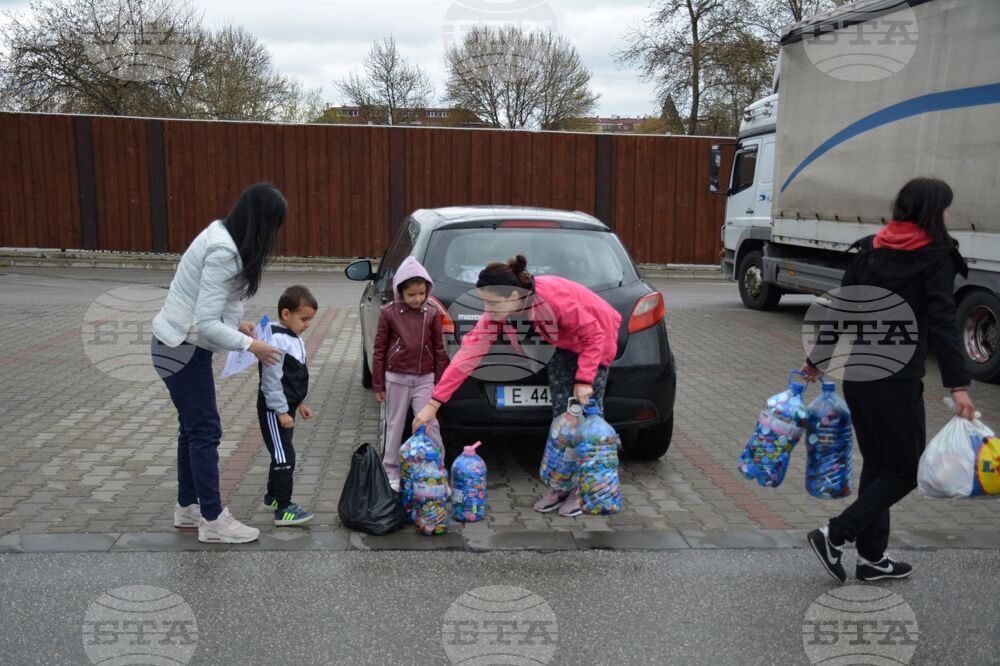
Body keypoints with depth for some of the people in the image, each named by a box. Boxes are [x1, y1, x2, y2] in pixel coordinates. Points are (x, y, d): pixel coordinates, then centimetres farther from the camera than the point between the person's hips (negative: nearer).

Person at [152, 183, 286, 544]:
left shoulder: (222, 236, 3)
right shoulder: (224, 253, -26)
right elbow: (206, 324, -28)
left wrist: (236, 324, 7)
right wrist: (251, 345, -19)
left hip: (180, 344, 10)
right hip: (182, 350, -10)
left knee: (193, 428, 17)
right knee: (206, 432, -1)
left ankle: (188, 506, 30)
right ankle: (213, 520, 10)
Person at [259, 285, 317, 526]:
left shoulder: (295, 339, 9)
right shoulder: (276, 341, -22)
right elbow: (271, 381, -24)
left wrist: (299, 403, 21)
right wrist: (282, 411, -21)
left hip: (287, 408, 10)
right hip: (274, 411, -10)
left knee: (281, 455, 19)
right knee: (285, 457, -9)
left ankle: (273, 496, 33)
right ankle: (283, 509, -5)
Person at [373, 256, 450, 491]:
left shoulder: (433, 313, -2)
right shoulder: (389, 313, -5)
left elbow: (439, 349, 4)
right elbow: (380, 350, 0)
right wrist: (378, 384, 1)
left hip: (424, 378, 0)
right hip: (396, 379, 0)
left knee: (430, 425, -3)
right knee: (395, 426, 11)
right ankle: (392, 474, 23)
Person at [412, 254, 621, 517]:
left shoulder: (553, 297, -39)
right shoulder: (499, 310, -21)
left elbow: (593, 335, -26)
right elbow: (470, 352, -23)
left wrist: (584, 380, -26)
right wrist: (433, 403, -26)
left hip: (595, 338, -6)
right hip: (565, 343, 6)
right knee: (560, 414, 5)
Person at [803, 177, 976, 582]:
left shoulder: (871, 249, 10)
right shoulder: (936, 256, -7)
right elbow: (942, 323, -17)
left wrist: (816, 359, 19)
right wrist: (957, 385, -21)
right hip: (896, 378, -7)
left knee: (878, 463, 17)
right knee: (907, 469, 7)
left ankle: (872, 557, 22)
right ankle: (835, 536, -2)